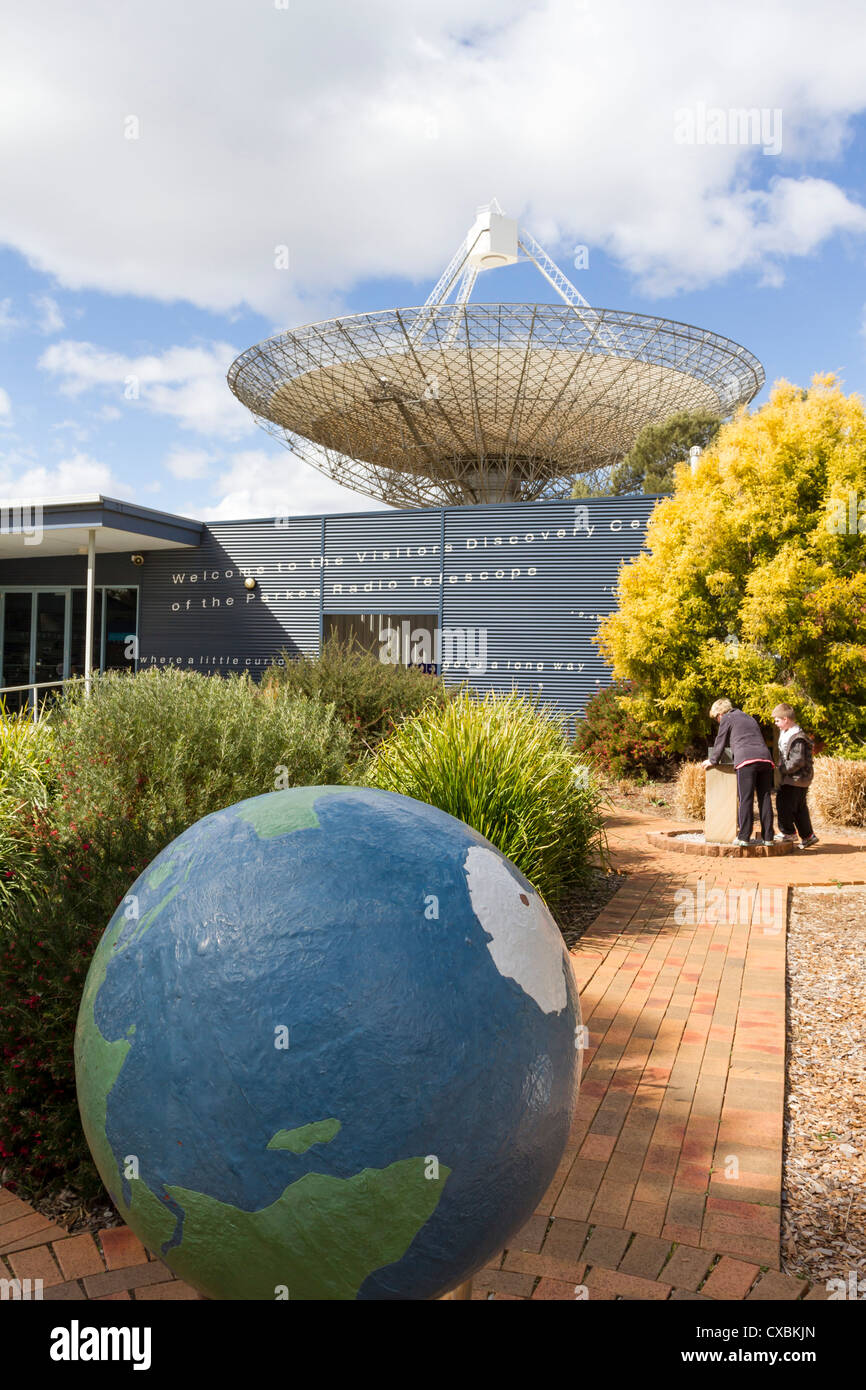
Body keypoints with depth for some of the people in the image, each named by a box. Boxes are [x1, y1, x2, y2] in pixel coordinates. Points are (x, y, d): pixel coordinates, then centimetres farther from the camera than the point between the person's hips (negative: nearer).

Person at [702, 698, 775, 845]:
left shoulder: (727, 718, 12)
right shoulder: (749, 718, 32)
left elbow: (720, 742, 14)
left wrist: (713, 761, 27)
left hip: (746, 760, -6)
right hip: (765, 757, 6)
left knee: (745, 799, -6)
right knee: (765, 799, 5)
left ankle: (744, 837, -8)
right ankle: (768, 837, 5)